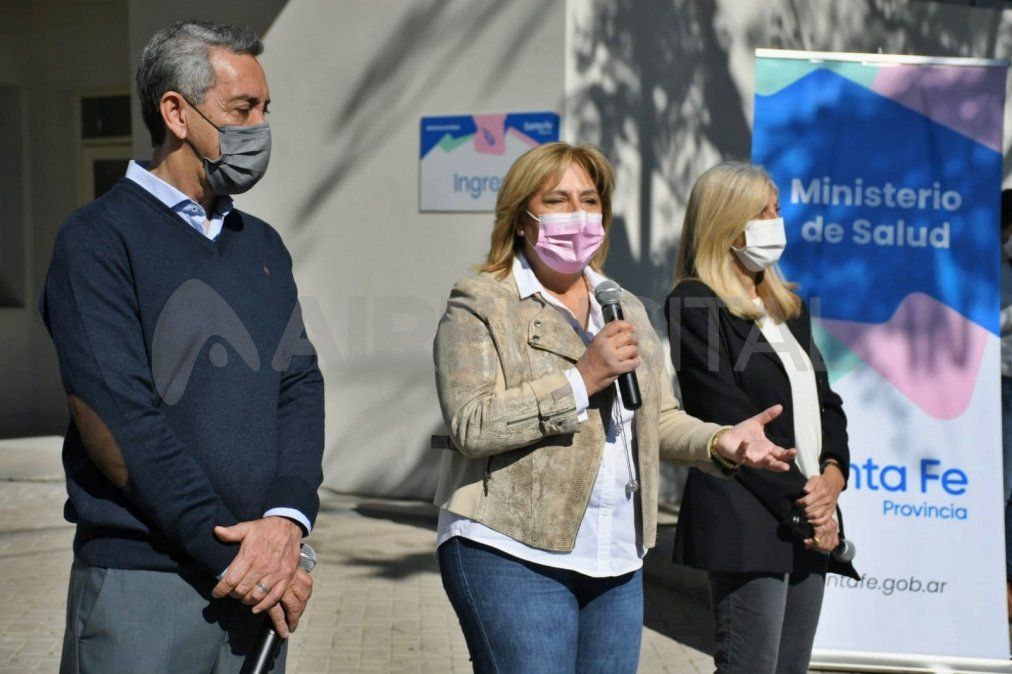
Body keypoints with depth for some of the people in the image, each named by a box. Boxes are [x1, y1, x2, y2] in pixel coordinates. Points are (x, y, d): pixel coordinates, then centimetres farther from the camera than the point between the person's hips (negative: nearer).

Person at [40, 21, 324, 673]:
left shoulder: (263, 245, 15)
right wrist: (232, 558, -14)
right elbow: (118, 423, -14)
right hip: (142, 589, -6)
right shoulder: (99, 240, -6)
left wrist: (288, 519, -11)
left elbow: (301, 384, 6)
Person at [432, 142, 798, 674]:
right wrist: (581, 379, -18)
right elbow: (471, 425, -14)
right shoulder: (481, 304, -2)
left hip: (617, 562, 6)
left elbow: (659, 419, 18)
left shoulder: (625, 309, 19)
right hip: (514, 554, -6)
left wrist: (719, 440, -2)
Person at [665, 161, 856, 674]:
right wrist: (799, 498, -13)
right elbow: (730, 420, -13)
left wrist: (832, 476, -3)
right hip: (746, 521, -8)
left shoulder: (788, 306, 18)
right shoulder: (694, 305, -7)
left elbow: (824, 400, 16)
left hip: (811, 518, 8)